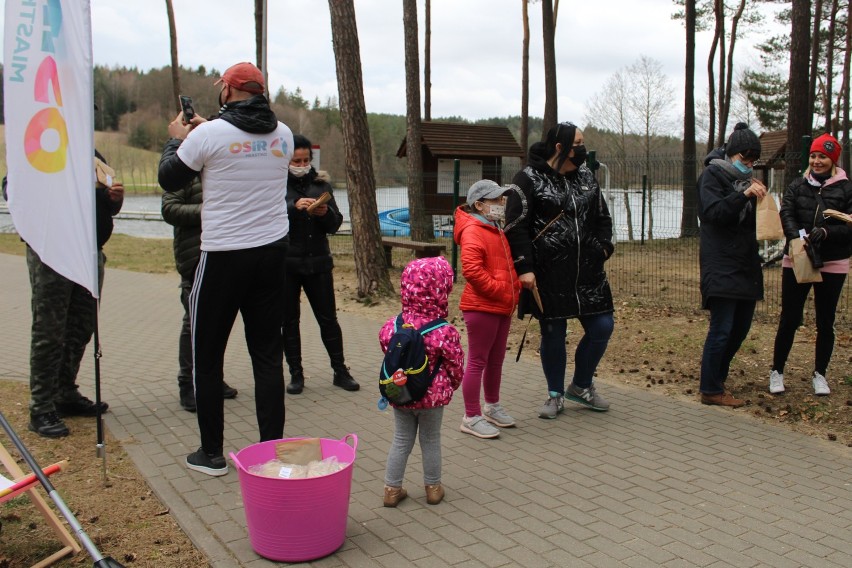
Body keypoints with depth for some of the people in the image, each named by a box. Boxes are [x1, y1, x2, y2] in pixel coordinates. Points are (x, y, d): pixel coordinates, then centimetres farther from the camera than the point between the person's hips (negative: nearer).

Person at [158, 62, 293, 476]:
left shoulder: (210, 134, -12)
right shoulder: (283, 134, 4)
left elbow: (169, 180, 1)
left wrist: (178, 139, 18)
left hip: (224, 256, -4)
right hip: (273, 251, 5)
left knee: (207, 356, 9)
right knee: (268, 353, 11)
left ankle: (211, 454, 16)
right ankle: (273, 447, 16)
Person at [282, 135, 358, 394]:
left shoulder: (320, 183, 8)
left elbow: (335, 225, 7)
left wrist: (326, 213, -14)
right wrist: (294, 207, -27)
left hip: (318, 262, 2)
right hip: (286, 265, -1)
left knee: (328, 318, 5)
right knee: (289, 320, 5)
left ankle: (340, 371, 16)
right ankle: (296, 374, 16)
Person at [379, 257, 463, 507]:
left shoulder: (391, 326, -11)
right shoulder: (445, 333, -20)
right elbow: (455, 366, -9)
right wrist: (450, 386, 12)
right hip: (432, 395, -2)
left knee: (401, 440, 17)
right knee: (431, 441, 16)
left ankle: (392, 489, 23)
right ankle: (433, 488, 31)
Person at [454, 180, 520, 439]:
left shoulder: (496, 230, 17)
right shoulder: (472, 231, -15)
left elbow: (507, 265, 27)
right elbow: (471, 269, -26)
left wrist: (514, 288, 12)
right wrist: (498, 289, -20)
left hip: (503, 307, 10)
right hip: (482, 307, -9)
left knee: (496, 360, 19)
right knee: (478, 362, -2)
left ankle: (492, 407, 35)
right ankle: (472, 418, 7)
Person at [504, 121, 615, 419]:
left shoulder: (586, 177, 12)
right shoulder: (528, 179, -6)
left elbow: (602, 218, 21)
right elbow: (516, 227, -10)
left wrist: (603, 247, 5)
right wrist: (524, 268, -15)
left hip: (587, 273, 5)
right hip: (548, 275, -5)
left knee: (602, 327, 5)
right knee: (553, 334, 5)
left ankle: (581, 386, 28)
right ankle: (556, 395, 25)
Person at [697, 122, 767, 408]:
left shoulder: (745, 178, 17)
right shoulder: (712, 174, -5)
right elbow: (713, 212, -20)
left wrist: (760, 201, 4)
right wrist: (744, 195, -29)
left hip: (746, 265, 8)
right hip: (721, 265, -8)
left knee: (741, 326, 12)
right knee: (722, 328, -8)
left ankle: (717, 377, 26)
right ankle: (711, 390, 0)